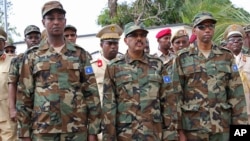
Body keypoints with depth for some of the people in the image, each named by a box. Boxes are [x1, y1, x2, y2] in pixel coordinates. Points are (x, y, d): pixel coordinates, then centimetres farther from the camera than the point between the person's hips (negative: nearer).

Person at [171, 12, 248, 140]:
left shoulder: (227, 56, 6)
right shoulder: (182, 59, 1)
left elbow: (237, 93, 4)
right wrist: (179, 130, -6)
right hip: (192, 127, -1)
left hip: (223, 127, 2)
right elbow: (175, 96, -2)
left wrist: (239, 125, -1)